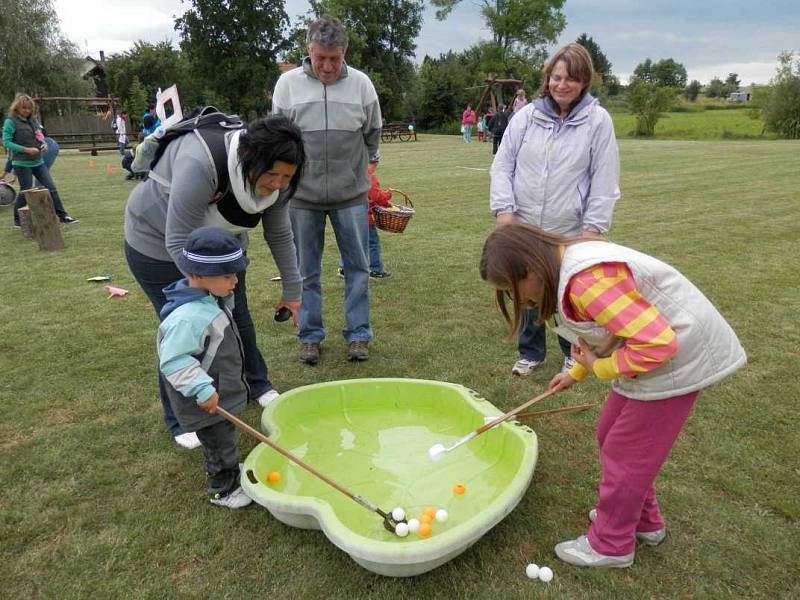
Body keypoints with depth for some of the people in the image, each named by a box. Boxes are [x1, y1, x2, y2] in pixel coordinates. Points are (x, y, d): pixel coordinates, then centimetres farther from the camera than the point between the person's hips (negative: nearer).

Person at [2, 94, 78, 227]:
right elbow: (6, 142, -12)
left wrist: (44, 145, -3)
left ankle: (63, 216, 7)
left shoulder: (33, 120, 10)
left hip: (38, 161, 6)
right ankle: (18, 221, 15)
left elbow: (40, 136, 20)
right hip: (22, 163, -6)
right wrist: (26, 149, -21)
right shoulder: (11, 121, -8)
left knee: (51, 187, 2)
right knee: (26, 192, 0)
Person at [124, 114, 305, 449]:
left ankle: (257, 384, 32)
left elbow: (279, 236, -4)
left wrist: (292, 291, 1)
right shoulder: (200, 165, -40)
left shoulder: (275, 180, -17)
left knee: (238, 316, 10)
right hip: (159, 244, -6)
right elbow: (180, 244, -36)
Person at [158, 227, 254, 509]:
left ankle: (230, 471, 49)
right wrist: (202, 389, -32)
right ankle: (223, 490, 30)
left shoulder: (208, 300, 0)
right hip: (206, 401, -9)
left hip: (222, 390, 9)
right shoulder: (188, 317, -33)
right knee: (220, 442, 9)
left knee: (224, 439, 28)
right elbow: (174, 361, -32)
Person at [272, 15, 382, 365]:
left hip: (351, 194, 1)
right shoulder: (288, 83, -2)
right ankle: (310, 336, 21)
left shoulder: (361, 83, 0)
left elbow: (372, 134, 12)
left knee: (357, 267, 6)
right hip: (303, 195, 0)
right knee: (307, 270, 8)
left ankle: (358, 334, 19)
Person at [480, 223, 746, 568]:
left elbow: (658, 344, -32)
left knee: (625, 453, 3)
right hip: (654, 344, 10)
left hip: (675, 359, -10)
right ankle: (643, 521, 39)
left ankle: (610, 545, 24)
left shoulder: (587, 281, -32)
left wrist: (597, 368, -17)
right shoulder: (565, 266, 1)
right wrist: (577, 373, 16)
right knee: (611, 436, 19)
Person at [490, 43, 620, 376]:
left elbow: (604, 180, -4)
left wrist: (592, 227, -9)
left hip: (570, 232, -2)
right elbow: (502, 165, 3)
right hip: (524, 227, 2)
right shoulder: (526, 115, 2)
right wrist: (504, 210, -7)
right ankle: (530, 351, 33)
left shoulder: (598, 120, -3)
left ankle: (573, 353, 33)